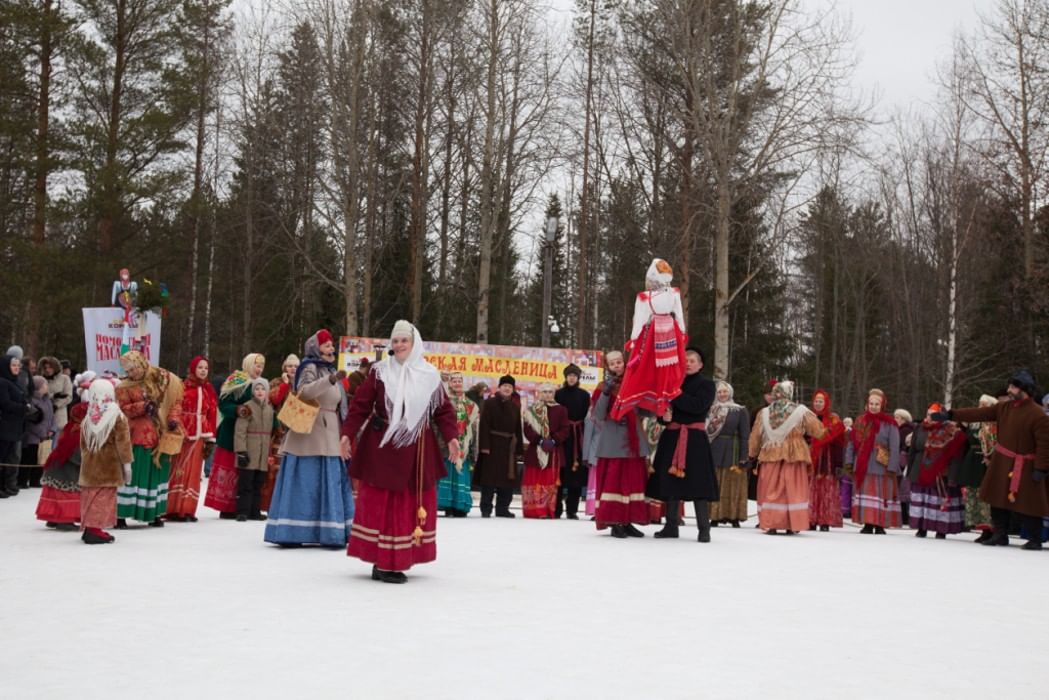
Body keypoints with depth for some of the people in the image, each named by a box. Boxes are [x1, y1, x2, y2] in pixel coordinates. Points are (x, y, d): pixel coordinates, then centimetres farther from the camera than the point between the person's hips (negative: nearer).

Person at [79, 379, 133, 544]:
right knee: (104, 497, -5)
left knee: (90, 495, 13)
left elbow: (83, 443, 14)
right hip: (108, 465, -6)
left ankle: (88, 527, 20)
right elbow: (123, 442, -11)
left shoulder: (87, 418, 8)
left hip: (90, 463, 6)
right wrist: (127, 463, -7)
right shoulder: (117, 417, -8)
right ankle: (96, 529, -10)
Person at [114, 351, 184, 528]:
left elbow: (176, 401, 6)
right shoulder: (125, 387, 2)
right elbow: (123, 409, -6)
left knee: (158, 473, 8)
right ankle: (120, 515, -1)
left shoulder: (165, 380, 3)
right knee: (131, 473, -4)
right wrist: (142, 407, -21)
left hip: (162, 436, 2)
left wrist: (173, 418, -9)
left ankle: (154, 513, 19)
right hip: (138, 437, -2)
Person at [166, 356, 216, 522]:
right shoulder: (183, 387, -4)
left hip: (199, 437, 4)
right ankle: (173, 509, 2)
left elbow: (212, 416, 11)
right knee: (179, 471, -3)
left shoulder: (209, 391, 11)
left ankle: (187, 510, 8)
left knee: (193, 473, 5)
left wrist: (210, 439, 6)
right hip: (182, 435, -4)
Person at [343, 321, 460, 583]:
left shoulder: (430, 375, 6)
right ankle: (382, 562, 4)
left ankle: (398, 560, 15)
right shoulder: (380, 372, 0)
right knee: (380, 505, -2)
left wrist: (451, 437, -7)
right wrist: (348, 433, -13)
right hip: (381, 448, -3)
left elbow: (443, 411, 6)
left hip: (416, 451, 3)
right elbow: (360, 405, -3)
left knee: (412, 506, 5)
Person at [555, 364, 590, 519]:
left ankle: (572, 509, 6)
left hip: (578, 436, 1)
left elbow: (587, 417, 3)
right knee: (560, 471, -2)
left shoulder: (584, 395, 7)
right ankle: (556, 507, 5)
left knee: (576, 473, 0)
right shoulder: (558, 394, 6)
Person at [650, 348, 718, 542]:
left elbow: (698, 405, -13)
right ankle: (671, 525, 12)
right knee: (670, 481, 3)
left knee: (698, 482, -7)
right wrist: (663, 416, -8)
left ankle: (704, 528, -4)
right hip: (671, 436, 4)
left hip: (695, 438, -4)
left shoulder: (707, 384, 5)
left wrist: (674, 396, -14)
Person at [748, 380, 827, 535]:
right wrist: (813, 418, 21)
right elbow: (818, 431, 2)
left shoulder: (764, 413, 5)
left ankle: (771, 524, 3)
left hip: (770, 456, 2)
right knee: (793, 490, 5)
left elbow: (755, 437, 11)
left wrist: (752, 455, 25)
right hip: (794, 456, -2)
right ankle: (792, 526, 6)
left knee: (771, 491, 6)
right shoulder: (800, 411, -4)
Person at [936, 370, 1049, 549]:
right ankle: (1000, 535, 20)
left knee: (1027, 504, -2)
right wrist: (949, 415, 0)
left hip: (1024, 467, -7)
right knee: (998, 499, 11)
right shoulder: (1004, 407, 5)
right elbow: (979, 414, 4)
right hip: (1001, 463, 7)